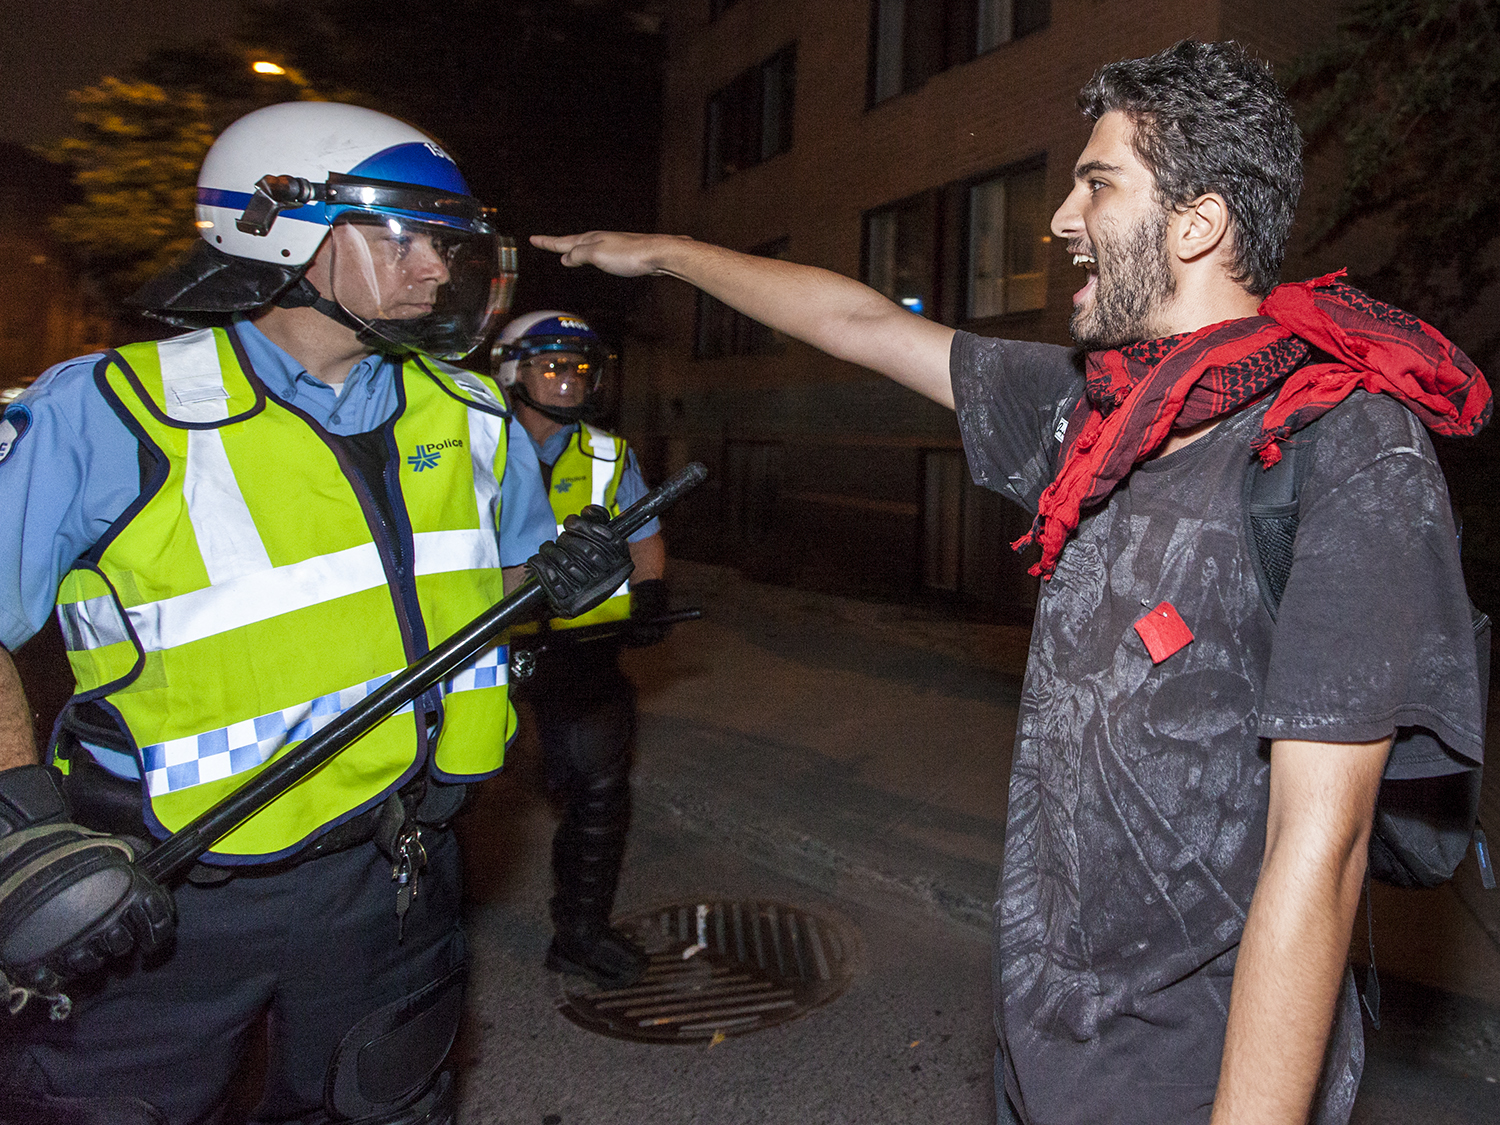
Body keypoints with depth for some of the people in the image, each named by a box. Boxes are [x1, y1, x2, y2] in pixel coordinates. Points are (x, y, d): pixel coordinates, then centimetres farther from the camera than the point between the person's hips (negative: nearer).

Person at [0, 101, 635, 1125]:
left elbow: (505, 571, 14)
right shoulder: (110, 417, -15)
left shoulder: (469, 418, 0)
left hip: (392, 878, 5)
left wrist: (562, 576, -9)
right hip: (166, 904, -4)